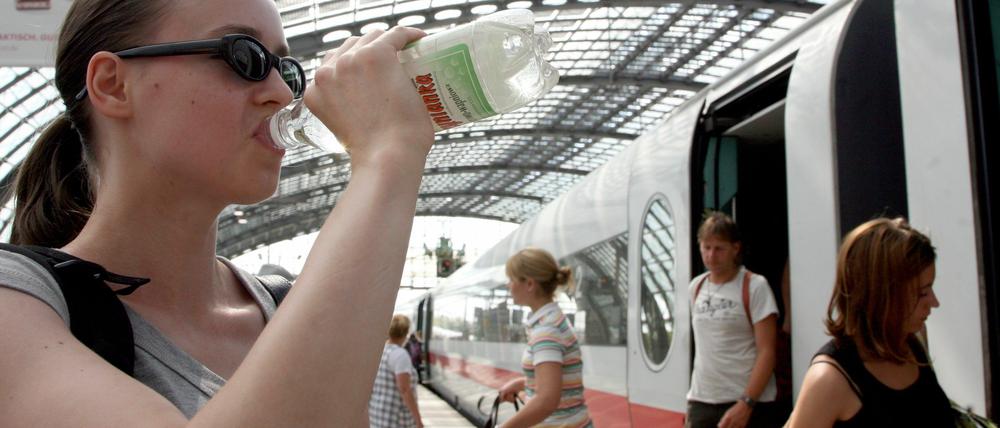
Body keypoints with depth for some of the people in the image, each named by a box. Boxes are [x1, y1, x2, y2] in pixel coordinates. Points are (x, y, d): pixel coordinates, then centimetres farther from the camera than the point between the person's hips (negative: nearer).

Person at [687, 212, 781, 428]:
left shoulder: (755, 286, -8)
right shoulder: (695, 287, 9)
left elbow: (766, 352, -13)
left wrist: (746, 403, -21)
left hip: (748, 403, -5)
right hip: (701, 401, 5)